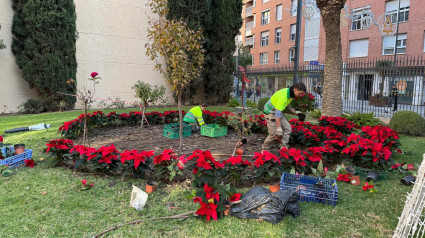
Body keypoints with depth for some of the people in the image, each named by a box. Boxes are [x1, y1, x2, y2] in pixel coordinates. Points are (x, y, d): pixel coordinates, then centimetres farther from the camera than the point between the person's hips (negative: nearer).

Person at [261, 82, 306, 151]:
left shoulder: (290, 93, -2)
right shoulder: (283, 95, -31)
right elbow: (277, 112, -33)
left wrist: (294, 112, 11)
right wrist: (279, 128, -33)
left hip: (278, 111, 9)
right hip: (270, 112, -9)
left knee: (287, 128, 2)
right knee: (274, 134, -10)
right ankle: (264, 149, 9)